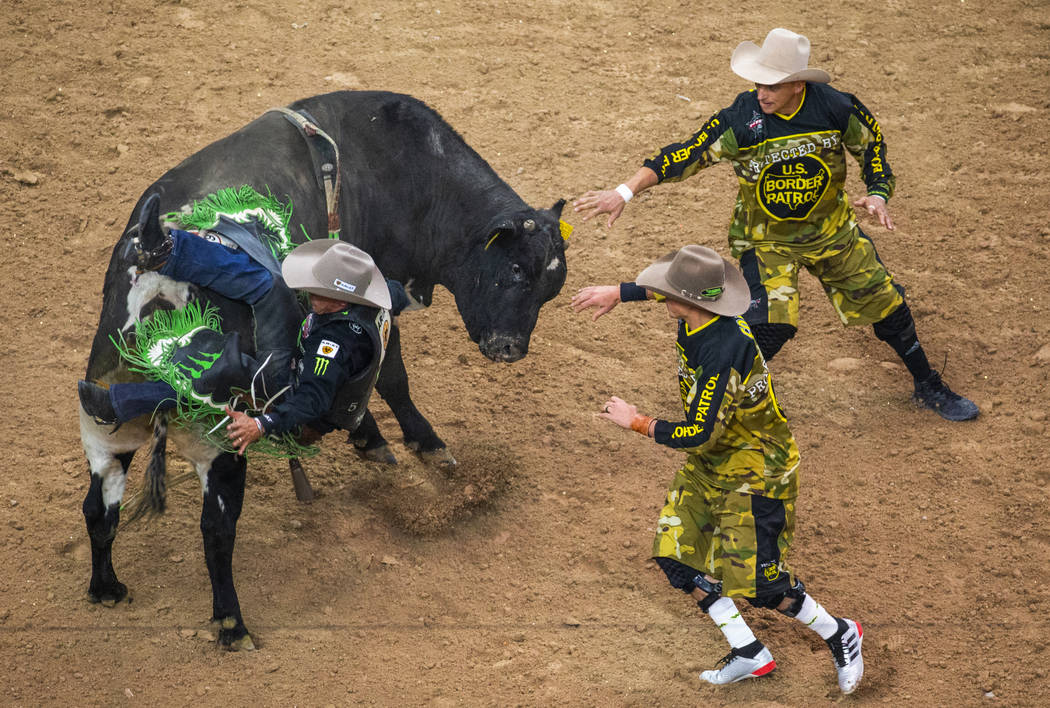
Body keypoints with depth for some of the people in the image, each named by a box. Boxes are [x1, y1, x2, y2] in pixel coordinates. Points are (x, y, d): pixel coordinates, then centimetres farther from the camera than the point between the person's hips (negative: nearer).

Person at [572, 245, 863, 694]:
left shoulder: (722, 355, -34)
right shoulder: (699, 313, -8)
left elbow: (697, 435, -31)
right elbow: (664, 291, 18)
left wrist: (635, 423, -18)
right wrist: (618, 293, 16)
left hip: (753, 473, -9)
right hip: (708, 468, 9)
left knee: (755, 582, -9)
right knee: (677, 556, 1)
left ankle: (839, 636, 16)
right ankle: (749, 655, 10)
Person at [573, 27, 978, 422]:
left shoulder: (835, 108, -19)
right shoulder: (741, 120, -24)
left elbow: (872, 142, 1)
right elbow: (684, 156, -25)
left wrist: (877, 195, -10)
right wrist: (624, 192, -33)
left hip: (831, 231, 3)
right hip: (766, 240, -3)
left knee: (885, 304, 10)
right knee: (770, 325, -20)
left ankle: (928, 389, 34)